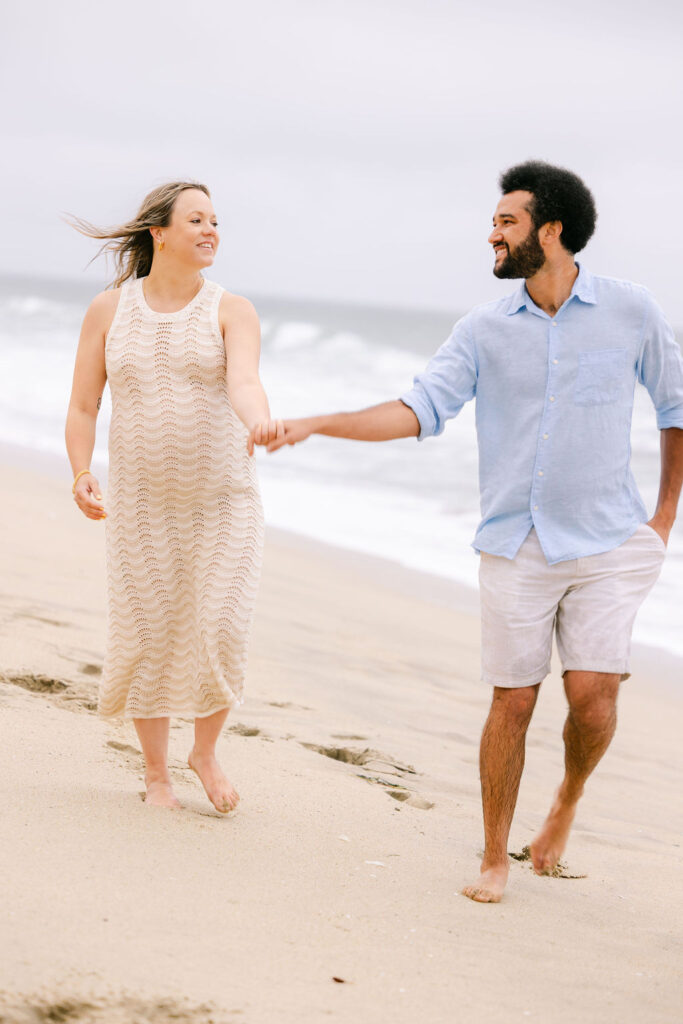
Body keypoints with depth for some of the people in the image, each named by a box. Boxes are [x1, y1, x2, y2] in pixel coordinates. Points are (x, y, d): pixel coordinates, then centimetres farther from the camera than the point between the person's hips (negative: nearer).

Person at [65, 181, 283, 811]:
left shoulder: (232, 311, -2)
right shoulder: (109, 310, 3)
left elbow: (243, 383, -21)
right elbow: (83, 407, 4)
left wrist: (261, 423, -44)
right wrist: (82, 475, -13)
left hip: (223, 500, -1)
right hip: (142, 501, 1)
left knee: (221, 632, -9)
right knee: (145, 638, 2)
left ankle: (205, 752, 18)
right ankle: (156, 771, 23)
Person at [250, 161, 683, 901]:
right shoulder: (485, 329, 2)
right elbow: (419, 410, -4)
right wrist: (315, 424, -16)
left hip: (606, 542, -1)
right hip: (515, 546, 1)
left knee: (590, 694, -13)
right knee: (512, 701, 2)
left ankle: (568, 799, 19)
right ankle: (494, 861, 16)